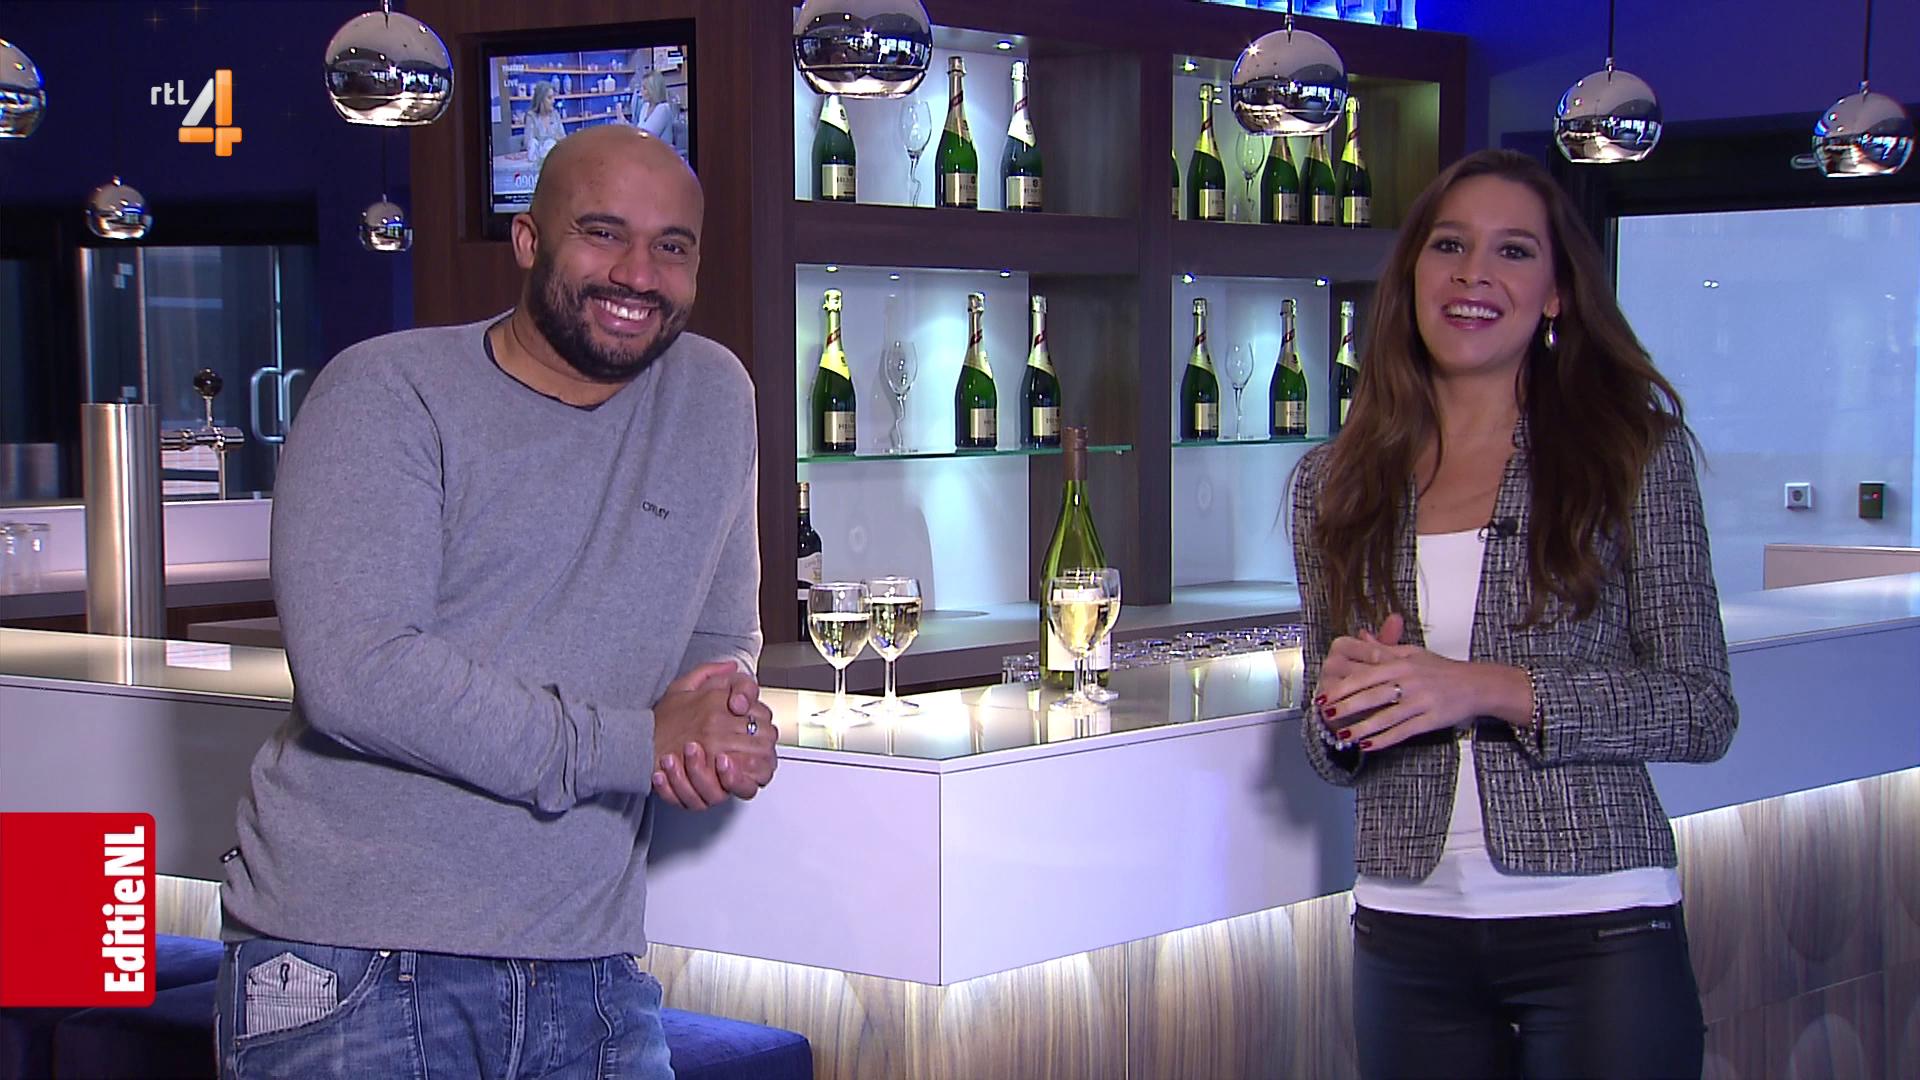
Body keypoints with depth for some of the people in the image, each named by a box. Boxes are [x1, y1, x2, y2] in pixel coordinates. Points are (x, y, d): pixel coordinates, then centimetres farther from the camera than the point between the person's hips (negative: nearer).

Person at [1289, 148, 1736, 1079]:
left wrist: (1486, 689, -17)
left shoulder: (1636, 450, -2)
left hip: (1600, 927, -3)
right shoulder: (1334, 484, 7)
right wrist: (1342, 710, -10)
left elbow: (1701, 711, -6)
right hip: (1406, 929, 3)